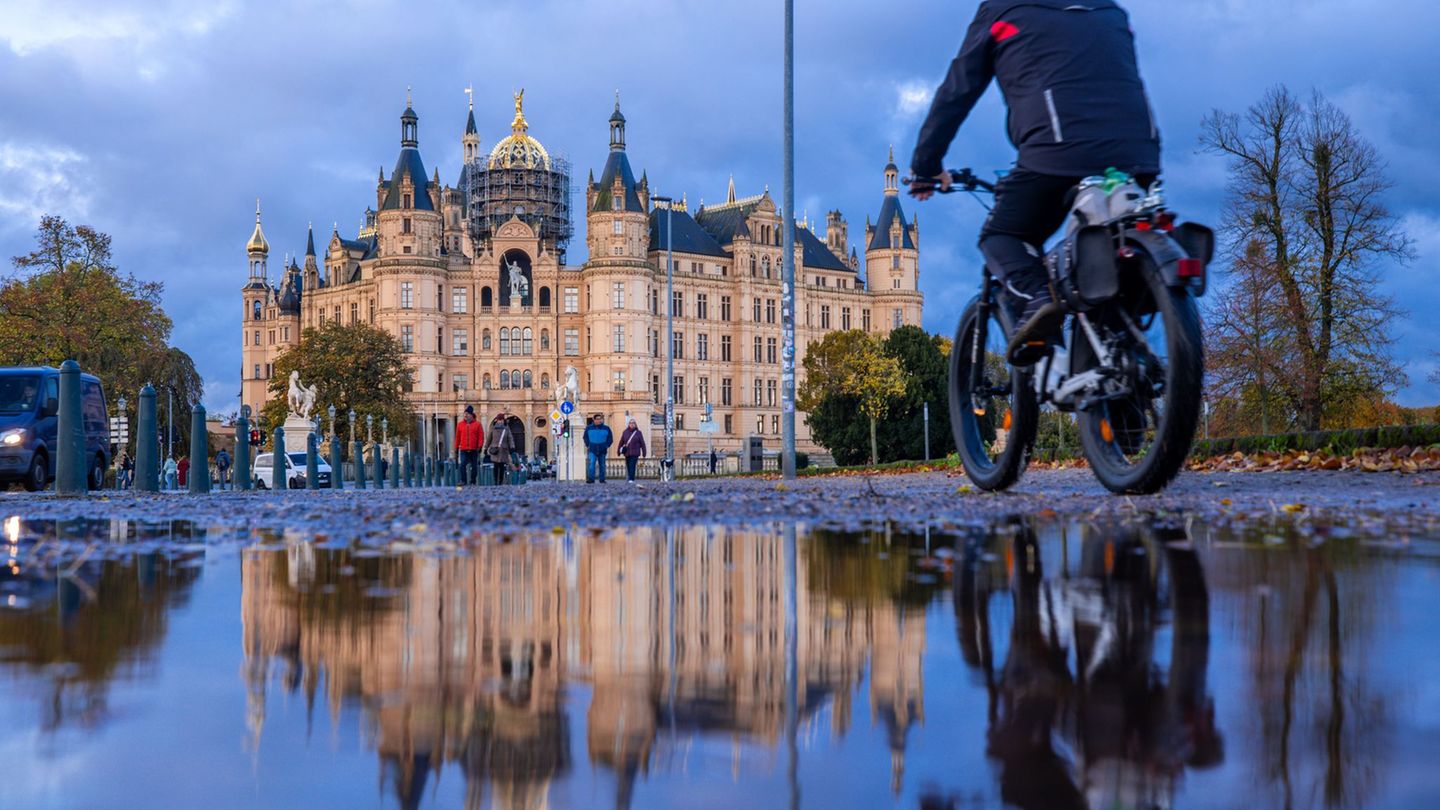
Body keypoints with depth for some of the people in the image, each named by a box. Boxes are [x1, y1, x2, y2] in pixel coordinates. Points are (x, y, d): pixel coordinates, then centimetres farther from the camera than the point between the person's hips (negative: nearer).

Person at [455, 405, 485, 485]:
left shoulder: (477, 424, 2)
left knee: (474, 466, 6)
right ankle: (463, 481, -12)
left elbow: (481, 436, 0)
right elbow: (457, 437, 10)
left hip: (474, 450, 0)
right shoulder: (460, 424, 7)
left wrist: (480, 446, -9)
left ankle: (473, 481, 15)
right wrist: (456, 448, 8)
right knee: (463, 465, -13)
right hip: (463, 450, 0)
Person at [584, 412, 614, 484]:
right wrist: (588, 445, 5)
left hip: (602, 451, 2)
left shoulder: (606, 428, 3)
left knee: (602, 465, 8)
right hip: (592, 450, -2)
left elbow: (610, 438, 12)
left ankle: (602, 479, 16)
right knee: (592, 464, -16)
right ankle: (591, 479, -20)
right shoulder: (589, 428, 3)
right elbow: (585, 437, 15)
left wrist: (607, 446, 2)